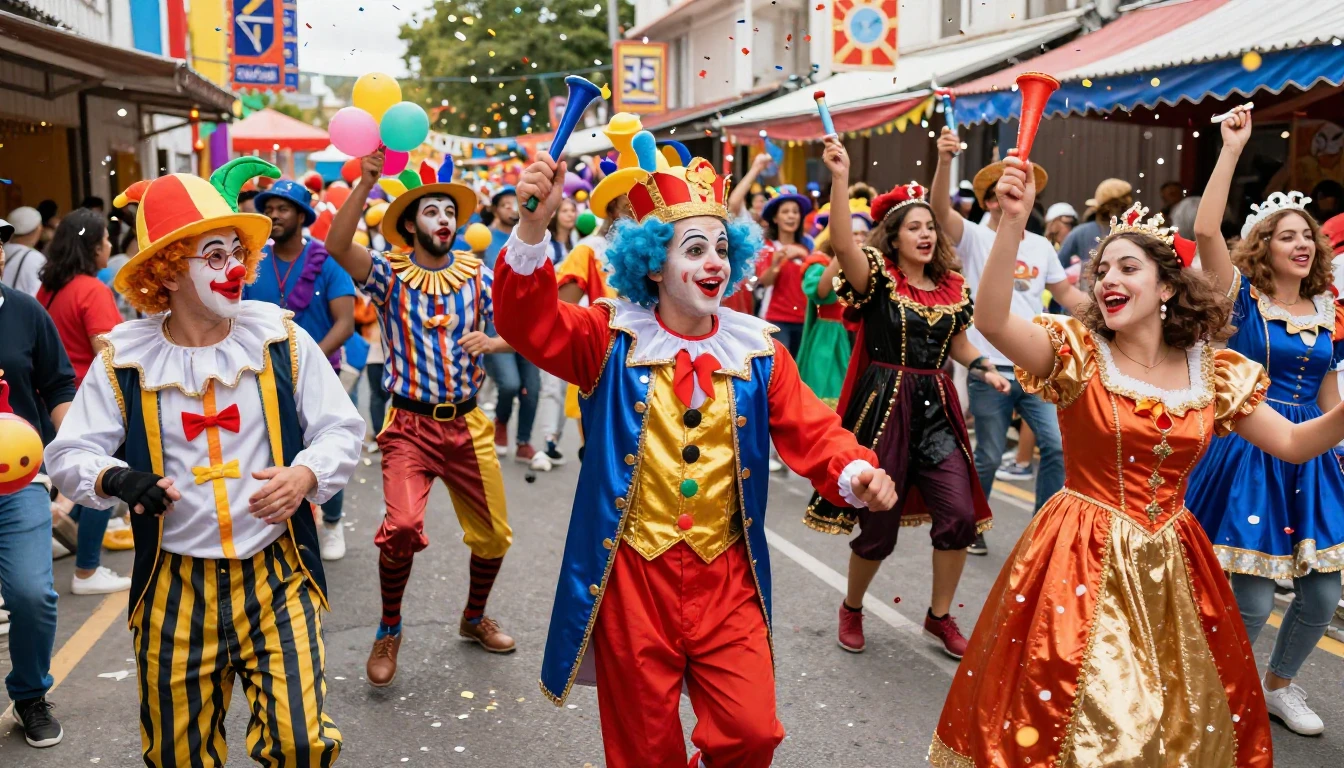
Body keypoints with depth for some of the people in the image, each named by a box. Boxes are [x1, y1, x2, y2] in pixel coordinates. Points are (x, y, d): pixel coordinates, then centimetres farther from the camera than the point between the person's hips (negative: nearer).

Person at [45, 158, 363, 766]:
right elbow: (68, 454, 0)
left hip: (276, 575, -1)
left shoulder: (282, 340, -2)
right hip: (174, 586, 1)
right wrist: (115, 478, -21)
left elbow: (340, 430, 1)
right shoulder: (125, 360, -2)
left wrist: (305, 475, -19)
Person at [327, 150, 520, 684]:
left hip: (467, 423, 4)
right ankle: (389, 631, 4)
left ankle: (474, 618, 39)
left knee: (494, 533, 10)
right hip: (409, 425, -3)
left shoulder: (477, 274, 4)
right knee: (402, 525, -23)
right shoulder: (388, 274, -3)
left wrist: (491, 341, -17)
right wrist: (366, 183, -30)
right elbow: (336, 245, -21)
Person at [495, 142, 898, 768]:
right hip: (632, 574, -2)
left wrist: (857, 473, -21)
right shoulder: (612, 339, -5)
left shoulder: (758, 351, 1)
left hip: (727, 576, 2)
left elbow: (812, 432, 0)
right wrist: (532, 227, -32)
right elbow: (529, 323, -17)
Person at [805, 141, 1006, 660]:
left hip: (936, 407, 5)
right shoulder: (878, 277, -6)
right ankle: (852, 608, 30)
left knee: (960, 514, -5)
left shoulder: (951, 286, 9)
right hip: (883, 406, -4)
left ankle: (940, 616, 18)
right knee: (879, 524, 2)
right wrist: (840, 178, -38)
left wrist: (985, 369, 4)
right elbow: (841, 243, -27)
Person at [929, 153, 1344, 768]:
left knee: (1184, 716, 16)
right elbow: (991, 321, -26)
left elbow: (1292, 444, 7)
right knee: (1070, 704, 2)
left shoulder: (1214, 373, 3)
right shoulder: (1078, 354, -8)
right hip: (1083, 558, -4)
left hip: (1171, 562, 4)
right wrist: (1012, 224, -39)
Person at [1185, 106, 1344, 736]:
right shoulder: (1242, 297, -7)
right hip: (1249, 453, -5)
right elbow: (1206, 231, -22)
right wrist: (1232, 148, -21)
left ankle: (1279, 685, 36)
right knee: (1251, 602, -3)